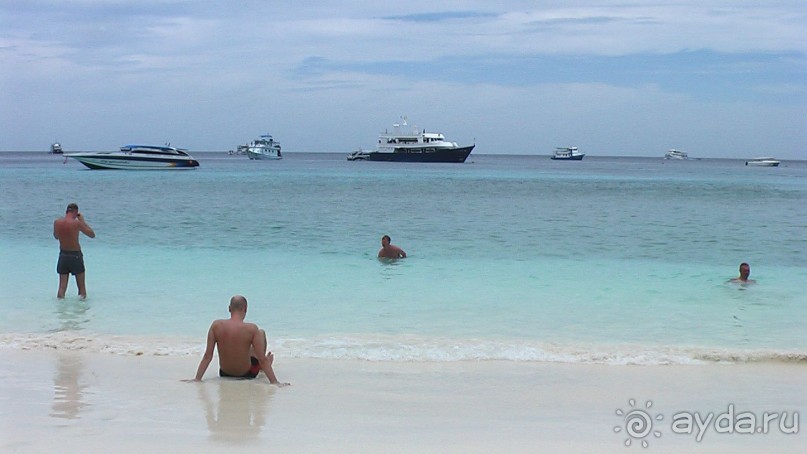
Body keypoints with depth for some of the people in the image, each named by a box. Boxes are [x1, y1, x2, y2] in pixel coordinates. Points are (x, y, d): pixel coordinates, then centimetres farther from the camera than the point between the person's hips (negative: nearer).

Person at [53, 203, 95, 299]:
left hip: (63, 255, 4)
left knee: (62, 286, 8)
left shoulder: (56, 222, -4)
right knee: (81, 286, 10)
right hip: (75, 255, -4)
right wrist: (82, 220, 1)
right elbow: (92, 235, -5)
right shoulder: (76, 223, -16)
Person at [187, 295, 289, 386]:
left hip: (224, 374, 3)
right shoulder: (252, 329, -22)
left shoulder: (216, 326, -16)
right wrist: (274, 382, -15)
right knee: (261, 332, 18)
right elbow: (262, 360, -20)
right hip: (247, 374, -3)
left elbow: (207, 356, -13)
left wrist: (197, 379, -6)